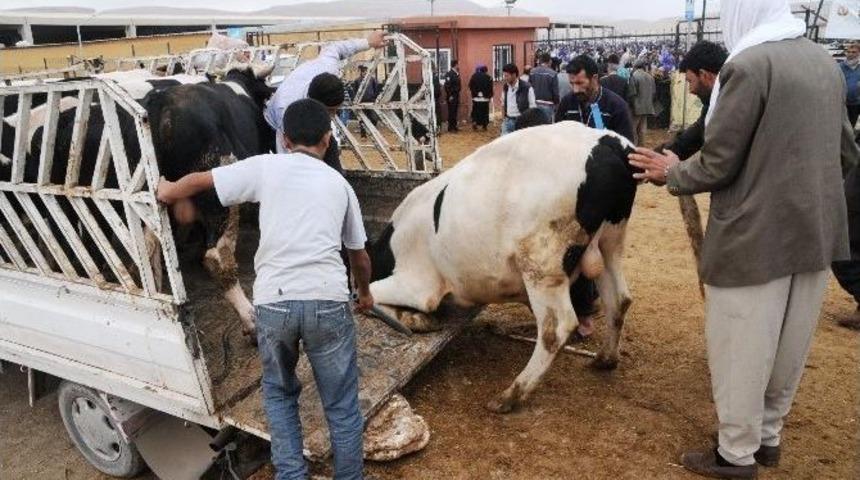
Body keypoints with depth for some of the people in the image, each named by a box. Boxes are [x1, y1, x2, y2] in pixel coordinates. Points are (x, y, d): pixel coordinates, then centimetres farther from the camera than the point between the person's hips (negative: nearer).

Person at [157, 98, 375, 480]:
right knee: (342, 404, 15)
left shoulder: (267, 167, 8)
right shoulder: (338, 183, 15)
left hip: (273, 302, 0)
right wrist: (365, 292, 42)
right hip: (328, 302, 1)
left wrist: (169, 191, 36)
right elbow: (359, 254, 24)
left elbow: (199, 181, 13)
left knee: (279, 393, 25)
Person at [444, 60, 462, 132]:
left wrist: (458, 94, 12)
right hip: (451, 96, -8)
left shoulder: (457, 74, 13)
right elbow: (447, 86, -18)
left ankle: (454, 126, 18)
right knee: (451, 111, -4)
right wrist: (450, 96, -19)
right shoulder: (449, 74, -14)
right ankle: (450, 127, 1)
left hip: (456, 95, 8)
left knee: (455, 111, 12)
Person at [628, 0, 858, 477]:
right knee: (788, 346, 19)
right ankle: (768, 436, 36)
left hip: (756, 237, -8)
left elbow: (717, 165, -16)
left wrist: (672, 173, 3)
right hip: (818, 230, 8)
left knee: (740, 349, 7)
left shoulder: (748, 65, -16)